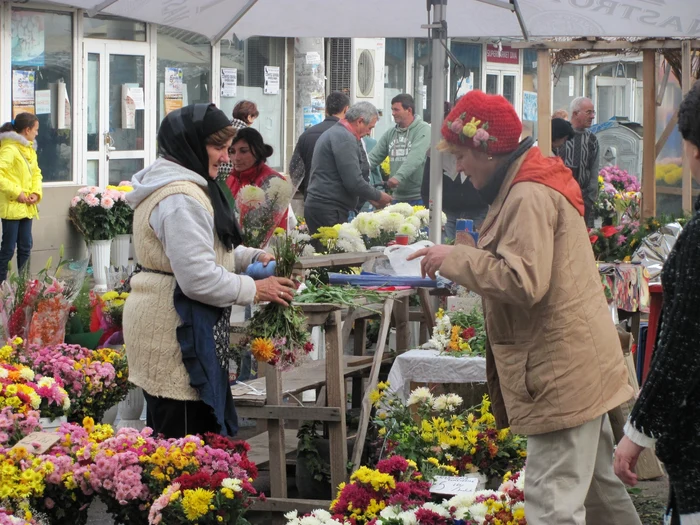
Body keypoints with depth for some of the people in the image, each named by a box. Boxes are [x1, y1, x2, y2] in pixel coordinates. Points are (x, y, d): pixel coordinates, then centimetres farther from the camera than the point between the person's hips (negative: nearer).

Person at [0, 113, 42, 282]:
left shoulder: (29, 150, 14)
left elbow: (36, 173, 19)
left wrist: (36, 193, 1)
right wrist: (16, 192, -23)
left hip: (26, 207, 9)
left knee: (25, 248, 12)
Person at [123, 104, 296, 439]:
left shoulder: (186, 186, 16)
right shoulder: (180, 198, -19)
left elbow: (202, 249, 27)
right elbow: (198, 276, -23)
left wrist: (254, 258, 12)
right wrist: (255, 290, -13)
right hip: (173, 334, -11)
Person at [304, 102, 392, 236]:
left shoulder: (335, 133, 21)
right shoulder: (345, 138, -13)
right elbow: (354, 183, -19)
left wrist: (370, 198, 22)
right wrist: (378, 197, -3)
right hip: (328, 210, -11)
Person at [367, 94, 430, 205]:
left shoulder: (423, 129, -7)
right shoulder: (390, 134, 13)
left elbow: (416, 157, -21)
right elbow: (374, 157, 10)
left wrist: (398, 177, -34)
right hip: (398, 197, 6)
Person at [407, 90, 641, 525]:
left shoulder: (528, 197, -17)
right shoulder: (536, 184, 16)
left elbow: (523, 281, -26)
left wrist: (455, 259, -17)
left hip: (561, 372, -11)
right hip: (580, 366, 11)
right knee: (599, 487, 22)